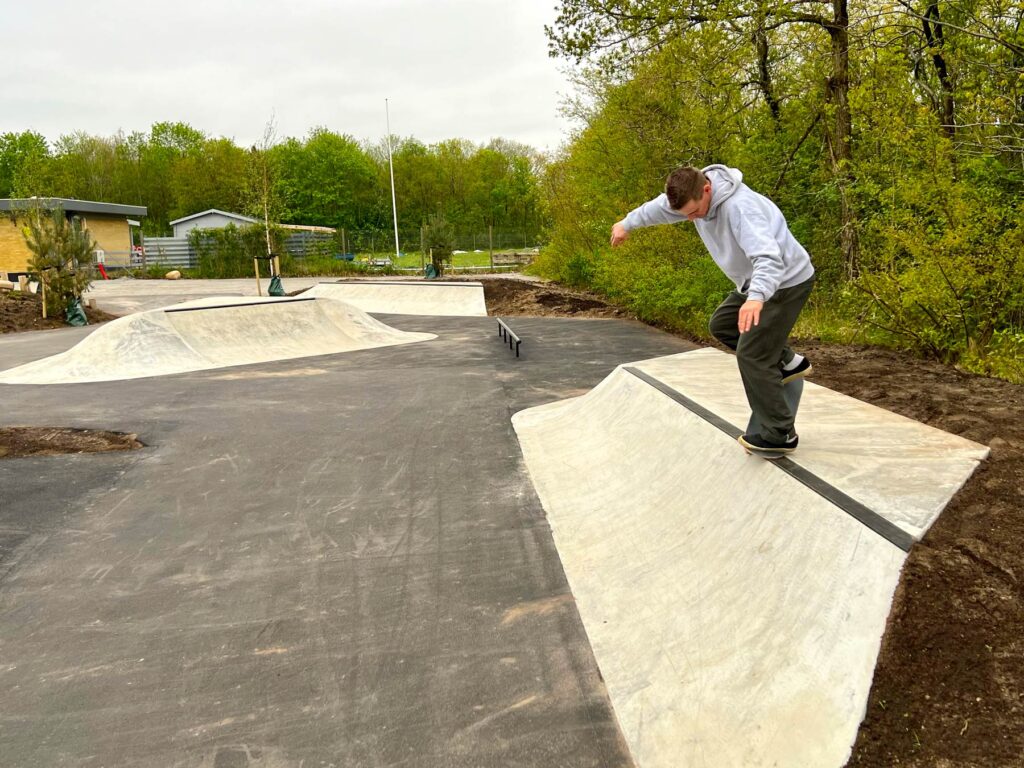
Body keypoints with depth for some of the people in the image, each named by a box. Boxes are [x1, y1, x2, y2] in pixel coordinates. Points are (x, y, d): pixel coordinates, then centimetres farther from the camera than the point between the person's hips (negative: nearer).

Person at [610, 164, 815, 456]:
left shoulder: (739, 207, -34)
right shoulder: (692, 194, -8)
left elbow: (768, 257, -45)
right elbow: (659, 207, 14)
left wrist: (756, 296, -62)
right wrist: (627, 223, 26)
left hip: (786, 280, -9)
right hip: (757, 281, 10)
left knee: (750, 353, -12)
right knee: (721, 325, 20)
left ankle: (780, 435, -1)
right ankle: (788, 363, 25)